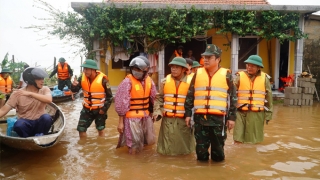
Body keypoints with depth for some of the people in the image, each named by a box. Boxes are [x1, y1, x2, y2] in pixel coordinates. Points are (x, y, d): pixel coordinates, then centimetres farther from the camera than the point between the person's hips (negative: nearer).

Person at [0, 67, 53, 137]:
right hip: (25, 124, 0)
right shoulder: (18, 93, -5)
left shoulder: (45, 89, -2)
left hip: (40, 123, 1)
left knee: (47, 117, -32)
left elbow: (49, 99, -25)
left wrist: (30, 94, -33)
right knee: (19, 125, -34)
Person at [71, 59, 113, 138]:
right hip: (87, 109, 3)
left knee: (100, 129, 15)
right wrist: (74, 85, -27)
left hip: (99, 109, -3)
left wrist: (104, 109, -12)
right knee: (81, 129, 5)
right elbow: (75, 90, -4)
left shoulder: (102, 79, -20)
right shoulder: (82, 77, -9)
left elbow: (109, 96, -11)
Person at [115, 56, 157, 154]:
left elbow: (154, 98, 13)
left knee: (149, 140, 17)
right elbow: (121, 103, -13)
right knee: (135, 146, 4)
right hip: (132, 117, -6)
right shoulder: (127, 82, -15)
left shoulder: (149, 80, 2)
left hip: (146, 116, 6)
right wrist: (121, 122, -11)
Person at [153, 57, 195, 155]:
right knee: (167, 147, 13)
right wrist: (157, 111, -1)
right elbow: (159, 98, 10)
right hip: (168, 119, 2)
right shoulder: (165, 81, 3)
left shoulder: (191, 82, -6)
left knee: (183, 144, 13)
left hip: (184, 120, -2)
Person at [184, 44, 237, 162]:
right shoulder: (198, 74, 6)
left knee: (218, 146, 10)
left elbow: (232, 97, 3)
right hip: (200, 117, 2)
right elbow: (190, 95, 10)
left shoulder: (226, 75, 1)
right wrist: (188, 114, 6)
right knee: (201, 145, 11)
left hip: (219, 117, -1)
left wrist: (231, 117, 0)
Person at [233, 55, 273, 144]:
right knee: (238, 139, 2)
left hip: (257, 114, 1)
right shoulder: (240, 76, -2)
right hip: (241, 113, -1)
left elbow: (269, 96, 8)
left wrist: (268, 113, 8)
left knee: (254, 140, 13)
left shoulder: (264, 78, 2)